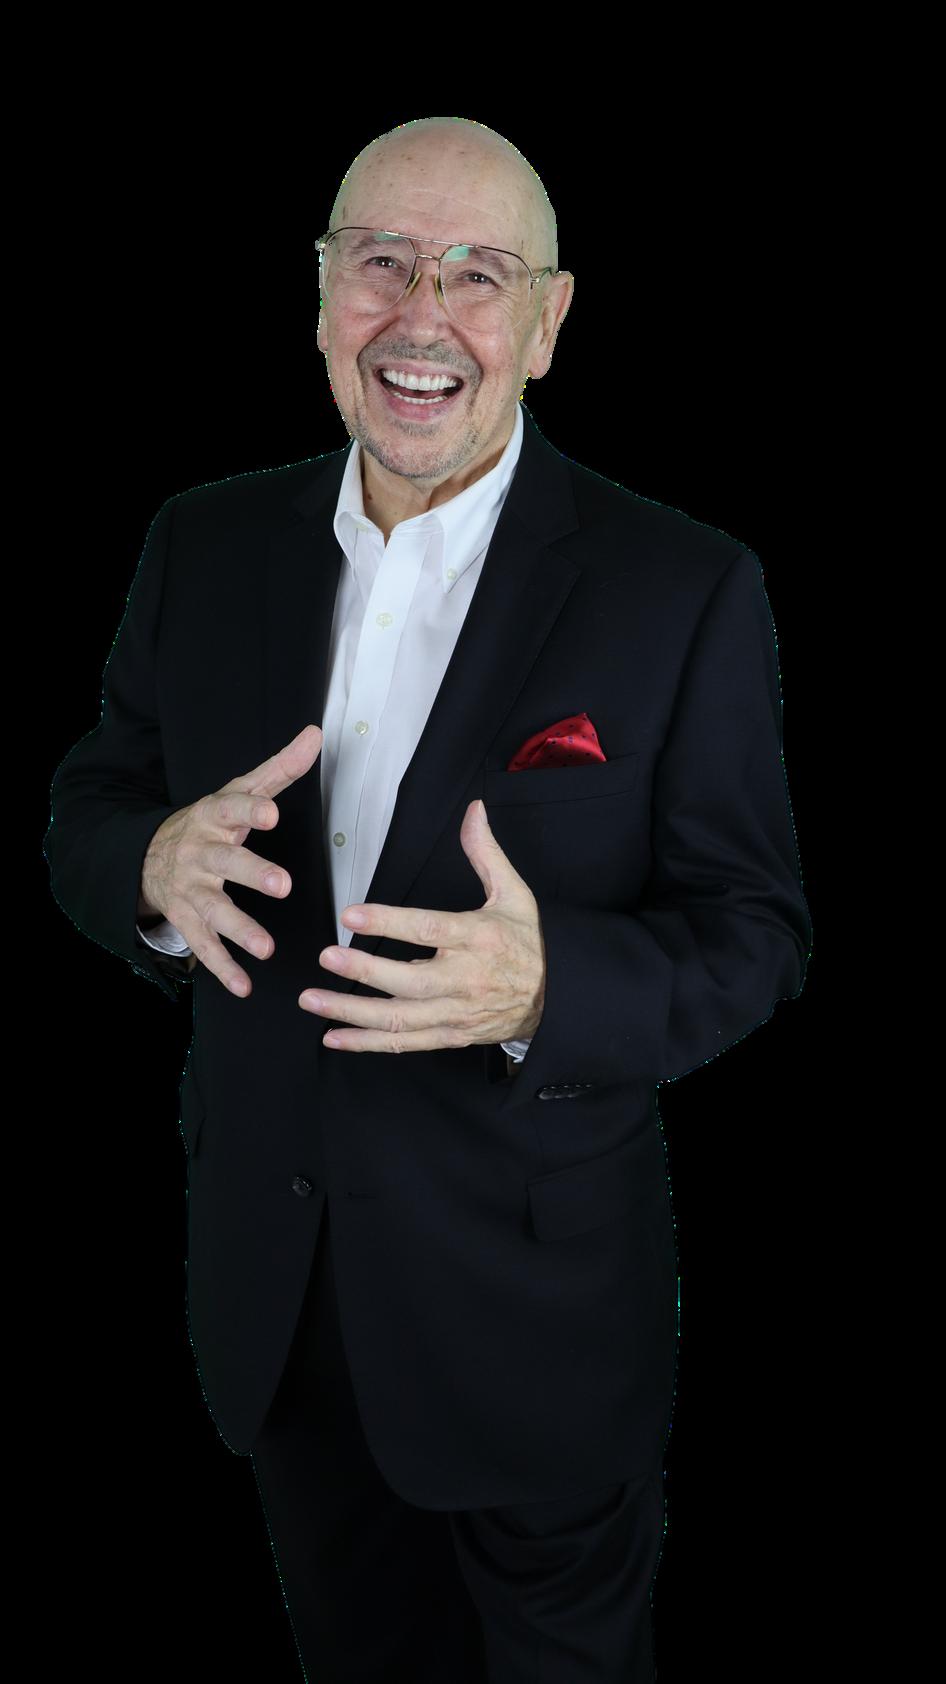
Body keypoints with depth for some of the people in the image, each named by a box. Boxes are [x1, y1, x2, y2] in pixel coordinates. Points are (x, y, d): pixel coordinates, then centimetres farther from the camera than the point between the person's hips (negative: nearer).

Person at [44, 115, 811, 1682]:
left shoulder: (683, 591, -15)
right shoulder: (206, 543, -3)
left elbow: (755, 932, -13)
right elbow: (88, 808, 2)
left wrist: (547, 986, -34)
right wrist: (160, 868, -22)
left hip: (540, 1294, -3)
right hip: (269, 1273, 4)